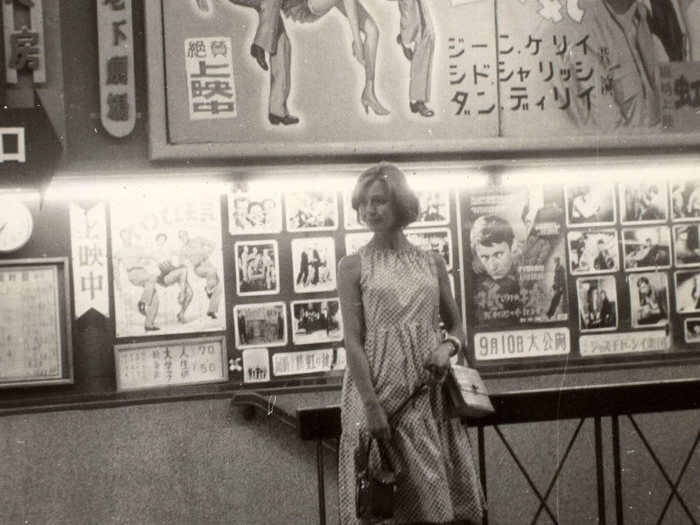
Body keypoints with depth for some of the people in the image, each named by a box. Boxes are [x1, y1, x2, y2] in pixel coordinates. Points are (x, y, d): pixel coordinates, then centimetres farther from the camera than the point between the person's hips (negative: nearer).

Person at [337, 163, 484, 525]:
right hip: (378, 388, -3)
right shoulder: (353, 266, 1)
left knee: (441, 496, 5)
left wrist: (449, 346, -7)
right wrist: (372, 405, -16)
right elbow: (353, 339, -6)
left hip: (429, 391, 3)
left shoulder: (432, 263, 10)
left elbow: (456, 327, 17)